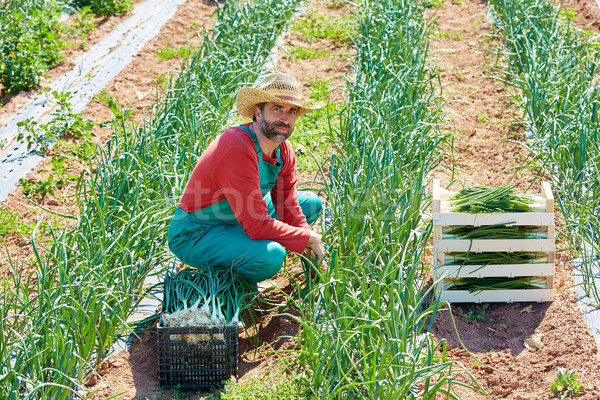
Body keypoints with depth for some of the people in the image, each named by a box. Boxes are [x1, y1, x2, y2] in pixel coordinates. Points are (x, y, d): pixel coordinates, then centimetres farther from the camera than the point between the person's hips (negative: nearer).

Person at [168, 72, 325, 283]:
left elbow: (288, 208, 3)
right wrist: (308, 238, -22)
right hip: (195, 235, -10)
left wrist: (311, 249, -11)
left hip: (238, 221, 10)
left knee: (312, 203, 13)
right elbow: (258, 225, -33)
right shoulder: (238, 150, -31)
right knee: (271, 255, -35)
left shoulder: (284, 151, -3)